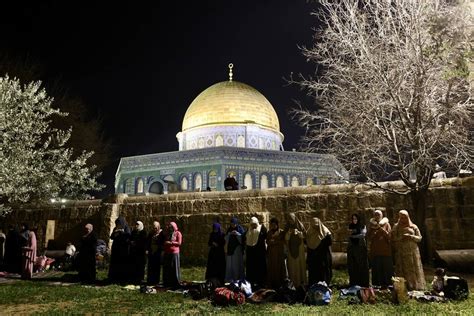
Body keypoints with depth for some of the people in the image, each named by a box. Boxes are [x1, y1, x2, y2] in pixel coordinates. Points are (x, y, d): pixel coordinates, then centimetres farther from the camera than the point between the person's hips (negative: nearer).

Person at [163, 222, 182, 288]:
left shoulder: (178, 233, 2)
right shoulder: (167, 233, 19)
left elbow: (179, 243, -5)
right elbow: (164, 241, 27)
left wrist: (171, 243, -11)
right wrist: (165, 243, 5)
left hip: (174, 253, -5)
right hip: (167, 253, 5)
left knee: (174, 268, -4)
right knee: (166, 268, 2)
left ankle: (175, 283, 3)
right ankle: (167, 283, 8)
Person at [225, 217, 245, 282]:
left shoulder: (240, 229, -3)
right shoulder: (229, 229, 9)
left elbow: (243, 237, -9)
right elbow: (226, 238, 9)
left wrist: (237, 234, -20)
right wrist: (229, 234, -10)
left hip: (238, 248, -4)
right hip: (230, 248, 4)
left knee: (238, 263, -4)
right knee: (230, 263, 3)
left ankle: (238, 278, 5)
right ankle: (230, 278, 10)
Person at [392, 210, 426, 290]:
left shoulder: (413, 227, 12)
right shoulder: (396, 226, 11)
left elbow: (419, 238, 7)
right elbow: (393, 238, 4)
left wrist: (411, 237, -9)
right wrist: (401, 238, -12)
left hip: (413, 251, 1)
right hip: (401, 252, -1)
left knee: (414, 269, -3)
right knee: (402, 270, -4)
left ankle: (416, 286, 3)